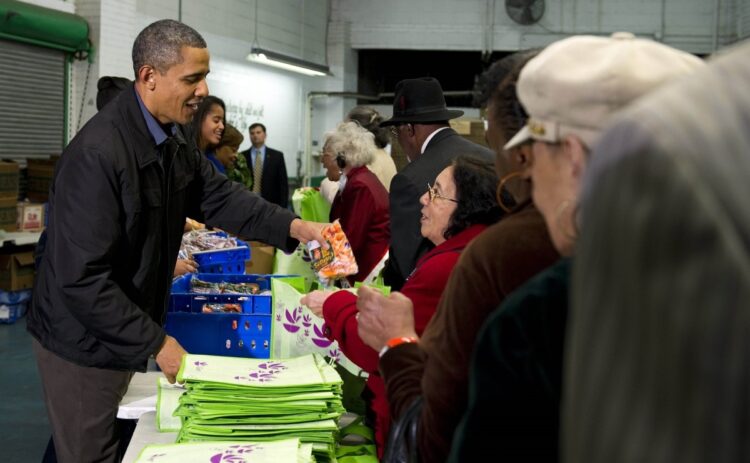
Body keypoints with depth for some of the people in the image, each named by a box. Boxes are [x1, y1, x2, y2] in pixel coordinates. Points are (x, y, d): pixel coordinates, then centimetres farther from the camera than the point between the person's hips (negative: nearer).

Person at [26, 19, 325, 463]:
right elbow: (82, 279, -30)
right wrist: (156, 343, -26)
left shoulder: (174, 138, 0)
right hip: (85, 343, -9)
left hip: (126, 333, 9)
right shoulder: (98, 154, -30)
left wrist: (295, 227, -11)